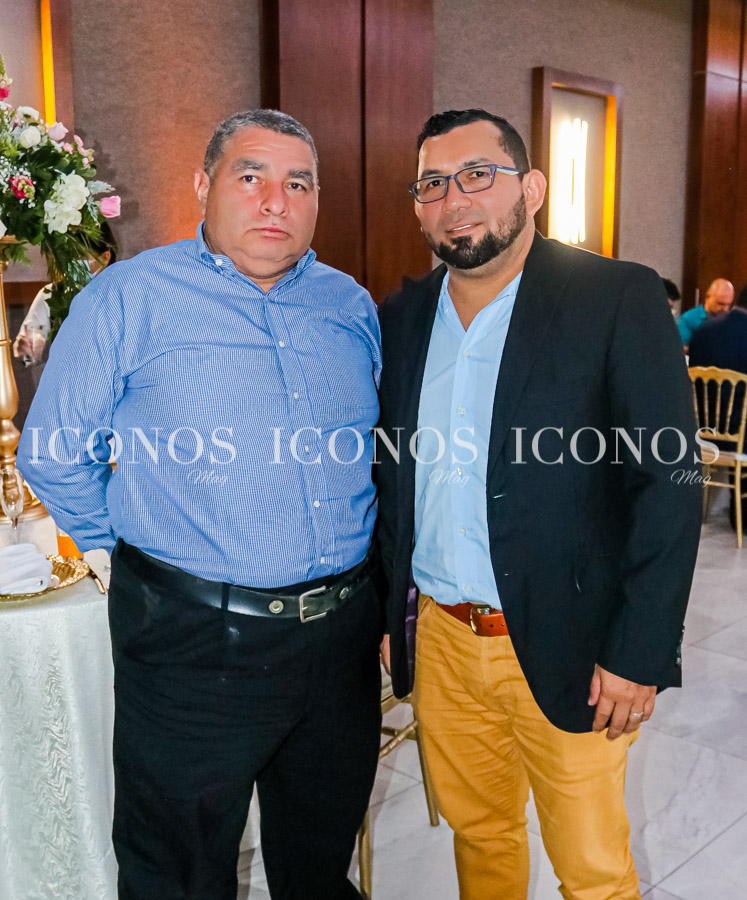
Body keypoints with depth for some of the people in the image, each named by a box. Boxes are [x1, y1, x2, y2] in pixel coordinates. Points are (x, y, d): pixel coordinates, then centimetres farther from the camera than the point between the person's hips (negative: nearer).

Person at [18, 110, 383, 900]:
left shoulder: (351, 306, 7)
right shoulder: (129, 299, -7)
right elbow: (54, 455, -2)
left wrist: (360, 576, 13)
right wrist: (131, 550, 1)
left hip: (341, 635, 4)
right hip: (195, 644, -3)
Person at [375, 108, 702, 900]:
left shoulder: (619, 300, -10)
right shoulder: (401, 319, 6)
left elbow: (669, 485, -12)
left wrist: (640, 654, -14)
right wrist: (386, 613, 10)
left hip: (565, 652, -4)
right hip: (439, 641, 5)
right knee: (477, 832, 22)